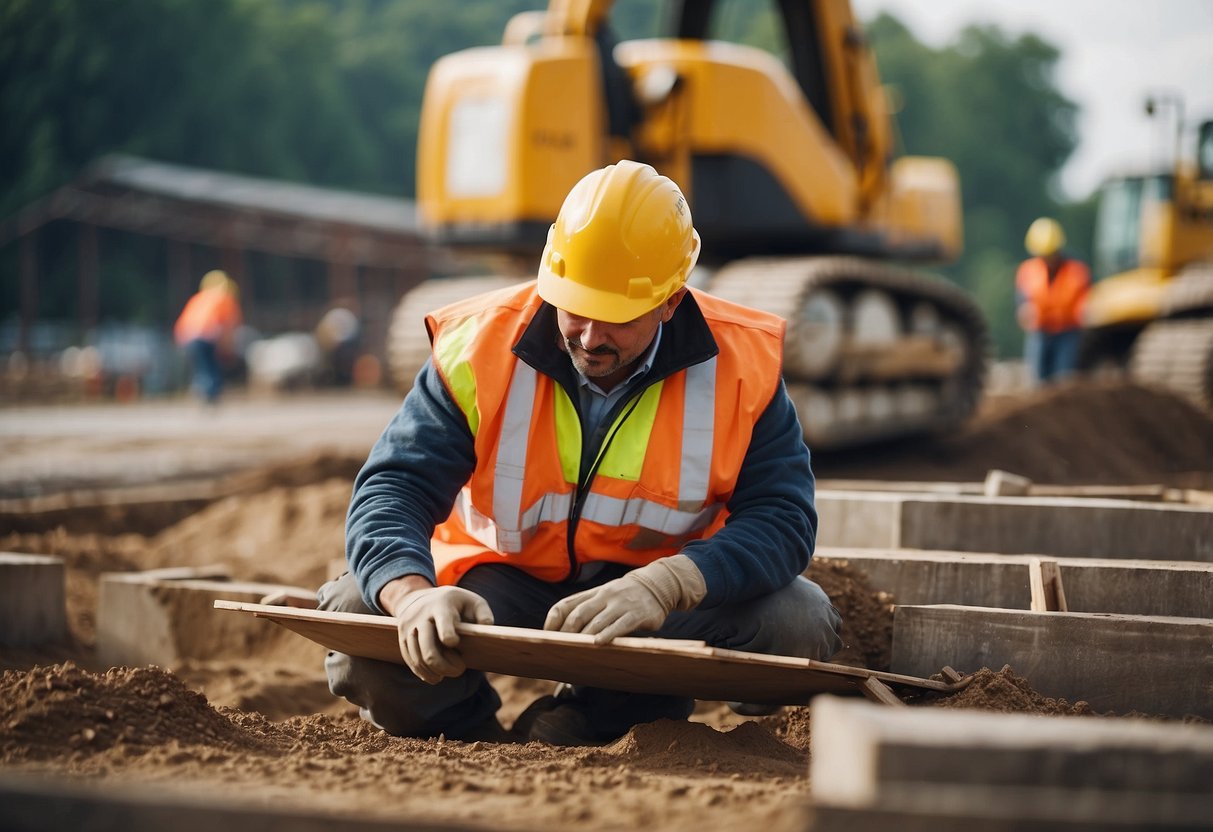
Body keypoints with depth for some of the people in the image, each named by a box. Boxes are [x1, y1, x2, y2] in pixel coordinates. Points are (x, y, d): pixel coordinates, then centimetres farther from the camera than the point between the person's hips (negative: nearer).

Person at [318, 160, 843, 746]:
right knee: (353, 613, -27)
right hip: (500, 587, 0)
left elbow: (782, 520, -21)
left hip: (664, 594, 1)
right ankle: (472, 731, 5)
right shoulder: (479, 348, -16)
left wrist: (666, 585, -41)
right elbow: (392, 491, -20)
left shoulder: (741, 368, -16)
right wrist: (414, 595, -44)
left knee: (799, 621, -26)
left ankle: (578, 720, -10)